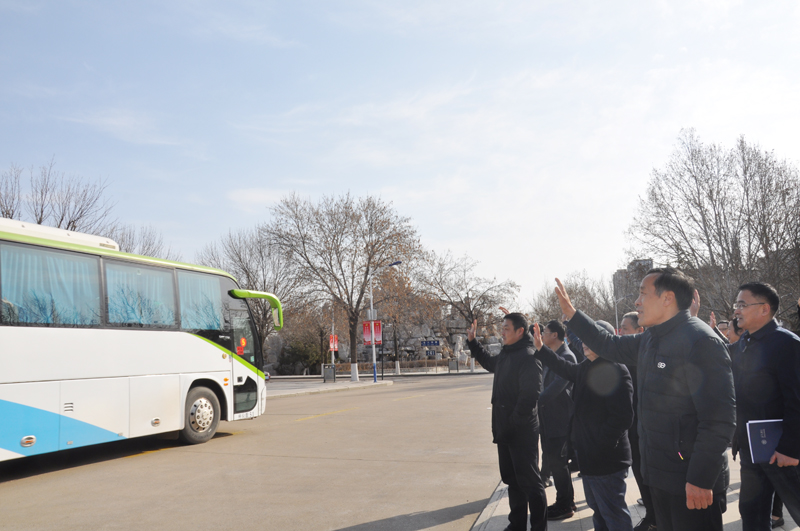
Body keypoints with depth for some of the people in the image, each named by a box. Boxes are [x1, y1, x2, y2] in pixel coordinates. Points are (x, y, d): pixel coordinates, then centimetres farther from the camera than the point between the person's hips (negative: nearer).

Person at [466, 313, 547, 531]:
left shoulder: (528, 357, -17)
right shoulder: (506, 354, 11)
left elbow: (530, 395, -24)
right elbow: (489, 362, 33)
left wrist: (514, 423, -22)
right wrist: (472, 341, 26)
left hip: (522, 431, -9)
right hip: (505, 431, 9)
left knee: (529, 481, 0)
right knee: (512, 479, 17)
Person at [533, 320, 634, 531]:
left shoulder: (616, 371, -21)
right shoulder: (587, 367, 8)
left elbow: (622, 417, -25)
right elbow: (567, 369, 29)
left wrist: (600, 447, -21)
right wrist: (541, 349, 28)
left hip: (607, 460, -10)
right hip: (590, 458, 10)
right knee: (598, 509, 24)